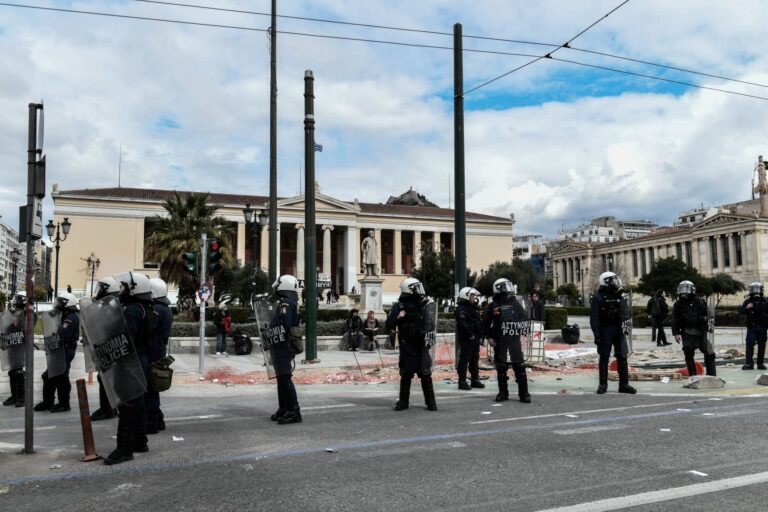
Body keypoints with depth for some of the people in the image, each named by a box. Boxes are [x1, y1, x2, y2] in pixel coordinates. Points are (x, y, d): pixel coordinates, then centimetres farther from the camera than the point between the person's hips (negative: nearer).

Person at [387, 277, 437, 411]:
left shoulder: (423, 305, 4)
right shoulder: (399, 306, -3)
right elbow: (389, 325, -4)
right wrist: (397, 317, -20)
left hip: (421, 345, 2)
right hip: (407, 346, -1)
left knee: (426, 374, 3)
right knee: (406, 374, 6)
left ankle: (430, 402, 11)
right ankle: (403, 401, 17)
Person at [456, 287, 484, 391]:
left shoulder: (474, 308, 17)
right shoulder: (461, 309, -12)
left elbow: (479, 323, 19)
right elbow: (463, 324, -23)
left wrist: (480, 336, 11)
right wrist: (470, 335, -20)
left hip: (475, 339, 9)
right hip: (466, 339, -9)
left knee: (475, 360, 14)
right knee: (464, 360, -5)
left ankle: (475, 380, 22)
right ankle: (462, 382, -1)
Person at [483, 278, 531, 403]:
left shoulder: (515, 303, 6)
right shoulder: (493, 305, 1)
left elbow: (526, 319, 9)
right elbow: (485, 322, 5)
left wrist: (519, 325, -7)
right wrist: (489, 337, 0)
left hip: (514, 338, 1)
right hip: (499, 340, -1)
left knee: (519, 365, -2)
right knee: (501, 367, 6)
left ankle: (524, 393, 3)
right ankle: (503, 392, 16)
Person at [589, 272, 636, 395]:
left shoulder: (620, 296, 9)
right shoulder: (599, 297, -8)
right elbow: (594, 317, -11)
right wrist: (596, 334, -16)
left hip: (619, 331, 5)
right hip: (605, 331, -5)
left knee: (622, 358, 5)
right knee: (604, 358, 3)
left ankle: (624, 384, 12)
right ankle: (603, 384, 11)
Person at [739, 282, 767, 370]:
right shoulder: (748, 301, 1)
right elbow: (741, 311, -4)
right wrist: (746, 308, -21)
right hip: (751, 327, -1)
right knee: (750, 344, -6)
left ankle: (760, 363, 15)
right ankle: (749, 363, -4)